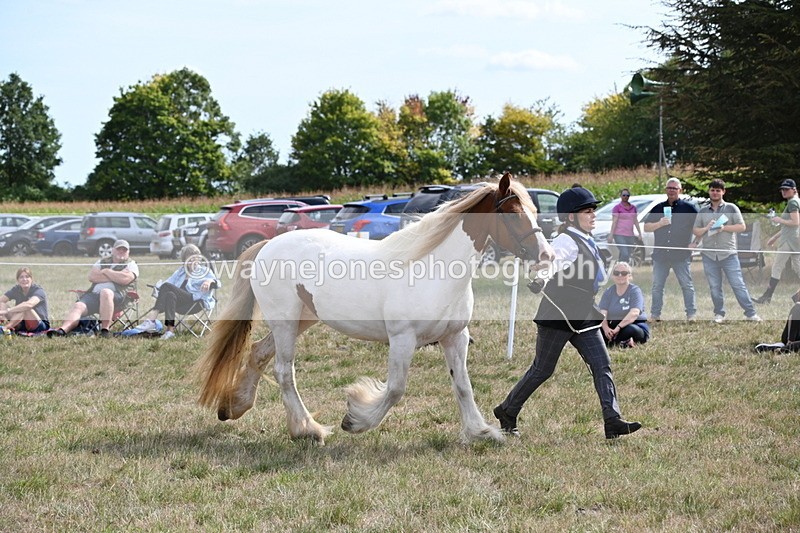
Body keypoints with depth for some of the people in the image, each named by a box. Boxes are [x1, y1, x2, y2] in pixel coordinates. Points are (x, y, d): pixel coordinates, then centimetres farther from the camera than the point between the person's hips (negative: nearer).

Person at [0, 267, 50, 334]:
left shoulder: (38, 290, -17)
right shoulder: (16, 289, 1)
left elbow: (29, 304, -38)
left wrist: (8, 310, -43)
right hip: (22, 325, 5)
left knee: (25, 309, -33)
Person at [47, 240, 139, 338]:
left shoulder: (131, 264, 15)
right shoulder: (103, 262, 28)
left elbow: (125, 279, -8)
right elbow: (91, 276, 9)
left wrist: (106, 272, 5)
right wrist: (115, 277, 2)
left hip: (117, 295, -4)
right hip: (94, 293, 4)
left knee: (105, 292, -39)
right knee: (78, 306, -24)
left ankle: (105, 330, -41)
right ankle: (62, 330, -46)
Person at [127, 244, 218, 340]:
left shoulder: (204, 271, 18)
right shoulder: (180, 272, 31)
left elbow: (215, 282, -2)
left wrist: (209, 281, -26)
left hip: (196, 302, -4)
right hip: (181, 305, 4)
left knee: (166, 286, -24)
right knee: (170, 295, -32)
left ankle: (151, 319, -34)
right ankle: (170, 330, -45)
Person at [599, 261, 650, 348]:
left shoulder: (635, 291, -8)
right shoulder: (608, 292, 6)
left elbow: (634, 313, -23)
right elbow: (603, 313, -7)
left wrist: (618, 328, -35)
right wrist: (606, 328, -29)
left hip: (636, 325, -4)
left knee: (631, 330, -39)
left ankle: (612, 342, -12)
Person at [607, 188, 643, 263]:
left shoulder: (633, 208, 14)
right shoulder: (617, 207, -2)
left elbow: (636, 221, 17)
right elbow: (614, 222, -8)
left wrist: (640, 234, 14)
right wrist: (611, 235, -15)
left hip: (630, 235, 6)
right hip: (619, 235, -6)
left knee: (628, 256, 4)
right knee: (625, 254, -19)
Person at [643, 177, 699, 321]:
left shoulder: (689, 207, 4)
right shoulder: (658, 208, 12)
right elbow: (646, 227, 10)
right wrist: (659, 224, -7)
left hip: (681, 255, -3)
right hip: (660, 254, 3)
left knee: (687, 285, -2)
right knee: (657, 286, 4)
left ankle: (691, 314, 2)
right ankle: (655, 314, 9)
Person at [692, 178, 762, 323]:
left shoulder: (731, 208, 4)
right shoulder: (703, 211, 13)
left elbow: (742, 226, -1)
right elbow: (695, 230, 13)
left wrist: (724, 228, -13)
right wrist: (706, 228, -8)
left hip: (728, 254, -3)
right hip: (709, 255, 3)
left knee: (738, 284, -6)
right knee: (714, 287, 5)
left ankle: (751, 313, -3)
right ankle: (719, 314, 15)